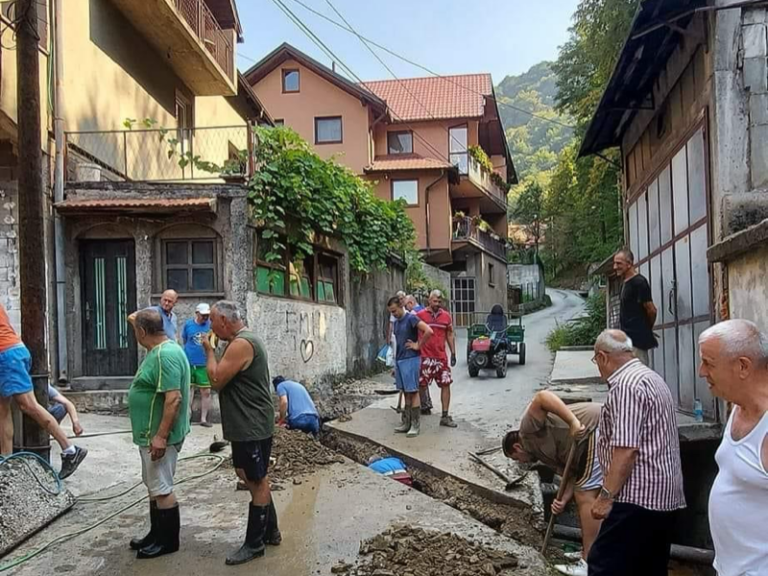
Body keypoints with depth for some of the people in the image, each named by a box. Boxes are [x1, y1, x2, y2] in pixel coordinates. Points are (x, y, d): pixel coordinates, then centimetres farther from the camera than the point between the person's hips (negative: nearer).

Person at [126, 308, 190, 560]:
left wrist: (161, 436, -28)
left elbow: (173, 398, -28)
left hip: (158, 436, -10)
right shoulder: (159, 351, 11)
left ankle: (168, 541, 12)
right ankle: (157, 534, 29)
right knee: (154, 486, 18)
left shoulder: (166, 354, -23)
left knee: (162, 489, 0)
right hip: (150, 433, 11)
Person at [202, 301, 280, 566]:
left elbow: (216, 380, -19)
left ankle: (254, 544, 13)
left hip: (252, 427, -11)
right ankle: (270, 531, 31)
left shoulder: (241, 344, -21)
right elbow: (227, 376, 18)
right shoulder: (244, 340, 13)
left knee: (257, 481, 1)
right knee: (251, 477, 19)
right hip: (246, 425, 11)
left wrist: (209, 350, -8)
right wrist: (213, 350, 7)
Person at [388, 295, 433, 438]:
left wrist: (418, 345, -16)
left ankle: (416, 425, 0)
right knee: (406, 393, 12)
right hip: (399, 360, 8)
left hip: (410, 360, -8)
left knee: (413, 392, -4)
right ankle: (406, 423, 19)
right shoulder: (396, 322, 13)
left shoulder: (411, 318, -12)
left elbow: (428, 331, -25)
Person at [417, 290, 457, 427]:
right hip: (425, 357, -3)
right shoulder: (420, 315, -3)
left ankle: (445, 416, 9)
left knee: (446, 384, 3)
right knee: (422, 385, 2)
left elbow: (450, 335, 12)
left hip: (441, 357, 3)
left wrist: (453, 353, 8)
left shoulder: (446, 316, 7)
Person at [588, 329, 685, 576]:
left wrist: (606, 496, -19)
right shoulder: (651, 377, 18)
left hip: (639, 495, -11)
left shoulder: (626, 384, -15)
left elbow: (626, 449, -23)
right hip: (664, 495, 11)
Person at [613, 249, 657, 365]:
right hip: (629, 338, 9)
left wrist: (647, 328, 1)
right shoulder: (626, 283, 14)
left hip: (637, 339, -9)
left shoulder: (639, 282, -14)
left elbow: (651, 310, -14)